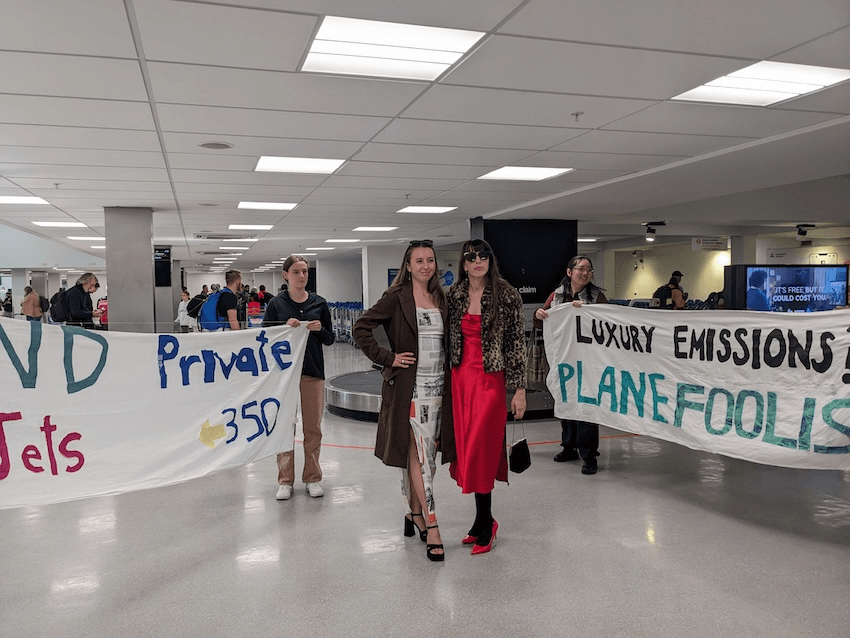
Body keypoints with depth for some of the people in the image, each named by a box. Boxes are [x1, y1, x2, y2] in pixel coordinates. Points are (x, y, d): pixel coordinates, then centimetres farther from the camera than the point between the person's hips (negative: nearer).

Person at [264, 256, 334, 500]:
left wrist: (320, 329, -12)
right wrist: (285, 327, -15)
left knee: (313, 428, 6)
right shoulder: (277, 304, 1)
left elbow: (330, 340, 9)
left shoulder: (319, 303, 4)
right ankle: (285, 481, 15)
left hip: (313, 371, 1)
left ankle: (312, 478, 20)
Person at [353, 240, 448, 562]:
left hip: (438, 386, 6)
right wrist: (387, 357, -10)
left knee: (424, 452, 13)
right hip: (410, 387, -5)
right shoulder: (396, 297, -5)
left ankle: (414, 511, 29)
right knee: (418, 453, -7)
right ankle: (431, 526, -3)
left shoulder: (441, 299, 11)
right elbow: (361, 328, -7)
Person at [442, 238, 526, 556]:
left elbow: (517, 343, -5)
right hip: (460, 378, 5)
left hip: (491, 380, -5)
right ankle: (484, 521, 23)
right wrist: (446, 382, 12)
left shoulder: (507, 296, -5)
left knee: (479, 451, -5)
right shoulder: (454, 295, 7)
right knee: (467, 449, 8)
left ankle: (483, 523, 12)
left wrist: (519, 388, -8)